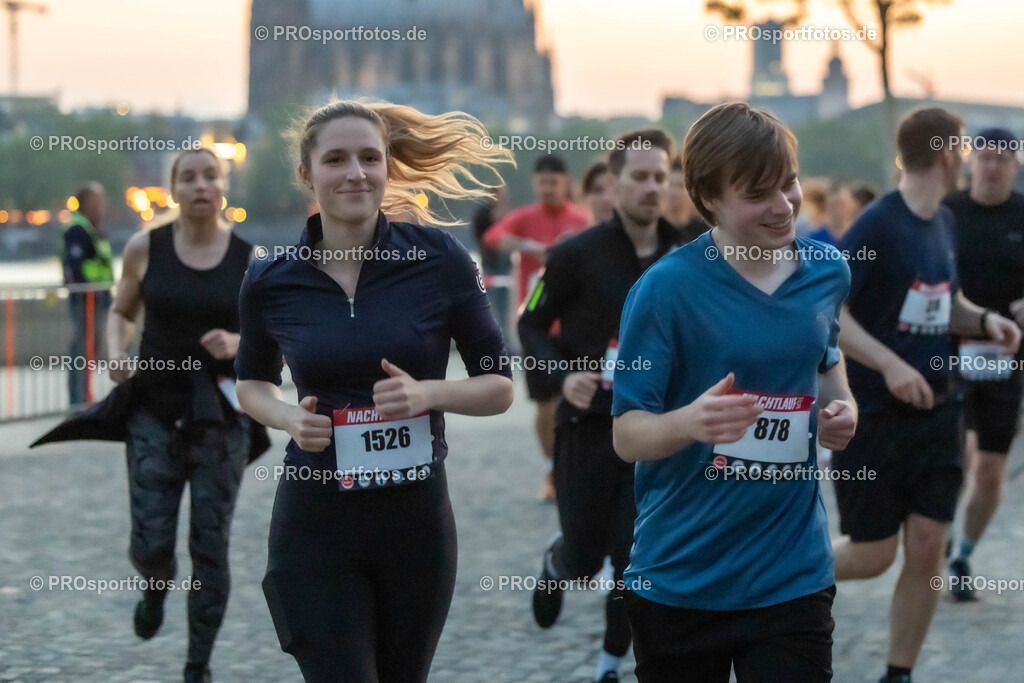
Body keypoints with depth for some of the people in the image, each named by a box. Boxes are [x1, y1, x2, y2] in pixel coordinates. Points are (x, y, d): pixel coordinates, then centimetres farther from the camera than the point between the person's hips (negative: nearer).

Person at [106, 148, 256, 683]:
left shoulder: (250, 259, -3)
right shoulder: (145, 248, 0)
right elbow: (121, 312, 14)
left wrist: (238, 343, -17)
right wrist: (117, 354, -6)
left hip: (221, 417, 0)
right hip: (156, 412, 0)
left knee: (210, 548, 1)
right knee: (150, 545, -6)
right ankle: (156, 590, 33)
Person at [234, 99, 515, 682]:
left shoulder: (440, 259, -7)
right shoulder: (271, 282, -3)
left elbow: (500, 387, 0)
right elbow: (253, 383, 15)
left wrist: (428, 393, -19)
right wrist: (289, 418, -7)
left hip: (417, 519, 1)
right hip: (316, 524, -1)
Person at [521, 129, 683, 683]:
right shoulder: (578, 255, -9)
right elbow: (532, 325, 0)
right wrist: (562, 375, -17)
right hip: (588, 424, -2)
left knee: (636, 556, -6)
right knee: (584, 556, 7)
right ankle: (554, 567, 46)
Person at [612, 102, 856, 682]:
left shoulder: (827, 271, 1)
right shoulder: (667, 287, -13)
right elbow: (626, 436, -11)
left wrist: (841, 407, 1)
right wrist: (688, 422, -32)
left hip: (796, 573, 3)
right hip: (678, 583, -3)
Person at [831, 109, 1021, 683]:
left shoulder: (945, 222, 7)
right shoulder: (879, 223, -16)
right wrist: (889, 363, -26)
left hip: (937, 410, 6)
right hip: (872, 414, -6)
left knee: (927, 549, 2)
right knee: (872, 556, 0)